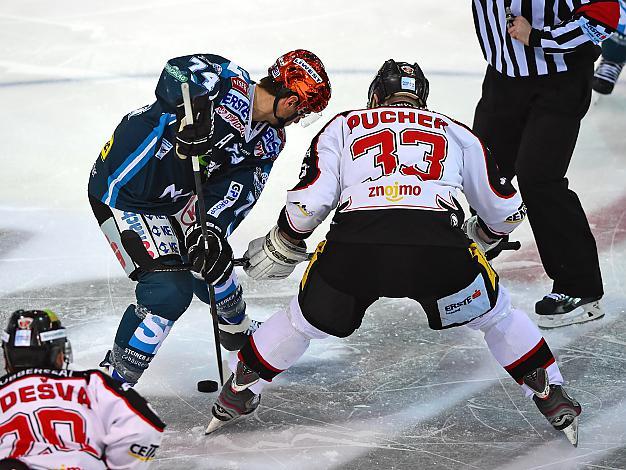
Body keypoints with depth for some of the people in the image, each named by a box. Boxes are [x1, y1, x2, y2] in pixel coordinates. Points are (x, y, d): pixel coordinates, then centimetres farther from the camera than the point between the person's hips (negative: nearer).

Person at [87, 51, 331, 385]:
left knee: (213, 260, 21)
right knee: (169, 290, -15)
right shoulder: (227, 80, -23)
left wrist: (211, 231, -27)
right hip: (123, 191, -9)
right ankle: (110, 383, -6)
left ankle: (237, 331, 52)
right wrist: (196, 107, -58)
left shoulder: (270, 141, 0)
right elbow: (178, 73, -41)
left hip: (174, 196, 9)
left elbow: (235, 191, -11)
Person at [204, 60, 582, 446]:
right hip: (439, 247, 0)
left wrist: (280, 248, 30)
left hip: (353, 246, 0)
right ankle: (554, 400, 27)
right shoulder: (456, 134, 30)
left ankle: (234, 398, 36)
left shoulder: (343, 127, 27)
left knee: (304, 320, 28)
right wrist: (480, 238, 57)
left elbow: (309, 200, 13)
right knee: (497, 314, 27)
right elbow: (506, 209, 36)